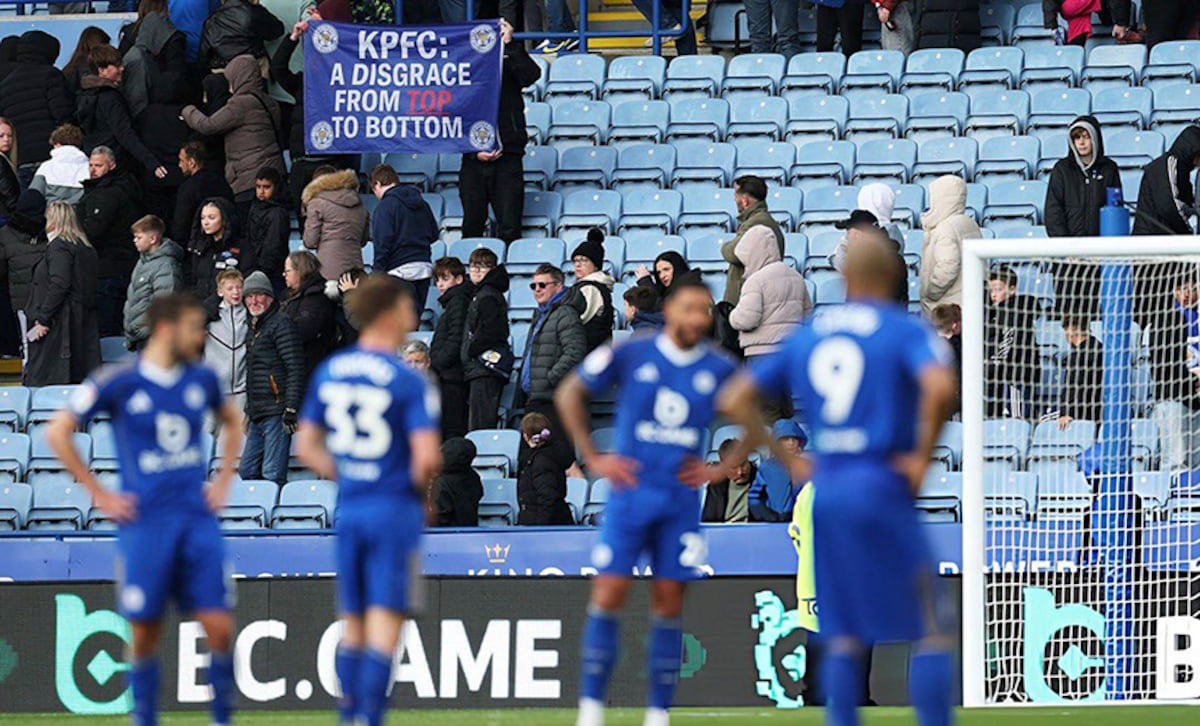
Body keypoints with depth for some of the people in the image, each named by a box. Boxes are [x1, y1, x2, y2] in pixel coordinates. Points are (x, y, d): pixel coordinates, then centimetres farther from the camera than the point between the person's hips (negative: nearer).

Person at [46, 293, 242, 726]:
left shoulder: (202, 379, 8)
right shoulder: (118, 382, -6)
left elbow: (231, 423, 28)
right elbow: (57, 433, -1)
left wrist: (223, 480, 16)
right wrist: (98, 494, -3)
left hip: (198, 520, 3)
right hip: (145, 524, -3)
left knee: (219, 627, -6)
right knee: (145, 634, 1)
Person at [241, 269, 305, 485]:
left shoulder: (281, 324, -7)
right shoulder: (255, 328, 21)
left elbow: (295, 369, -15)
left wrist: (291, 409, -21)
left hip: (276, 411, -10)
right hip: (258, 414, 10)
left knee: (272, 474, -12)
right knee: (247, 471, 9)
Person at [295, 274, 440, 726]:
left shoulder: (328, 373, 6)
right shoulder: (408, 381, -12)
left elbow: (306, 448, 9)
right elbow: (427, 456, -18)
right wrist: (420, 486, 2)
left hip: (348, 511, 6)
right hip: (396, 511, -6)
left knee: (352, 626, 14)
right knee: (385, 627, -5)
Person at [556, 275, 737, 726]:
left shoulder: (720, 370, 1)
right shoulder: (629, 355, -4)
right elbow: (569, 395, 7)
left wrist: (719, 469, 4)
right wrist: (592, 459, 1)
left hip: (682, 500, 2)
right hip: (631, 493, -2)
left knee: (669, 605, 1)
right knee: (608, 596, -7)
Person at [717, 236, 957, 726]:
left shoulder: (807, 336, 14)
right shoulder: (906, 331, -2)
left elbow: (735, 400, 16)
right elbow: (939, 387, -23)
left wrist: (788, 460, 16)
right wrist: (923, 456, -12)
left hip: (825, 491, 6)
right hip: (882, 486, -6)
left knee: (845, 637, 11)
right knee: (928, 632, -2)